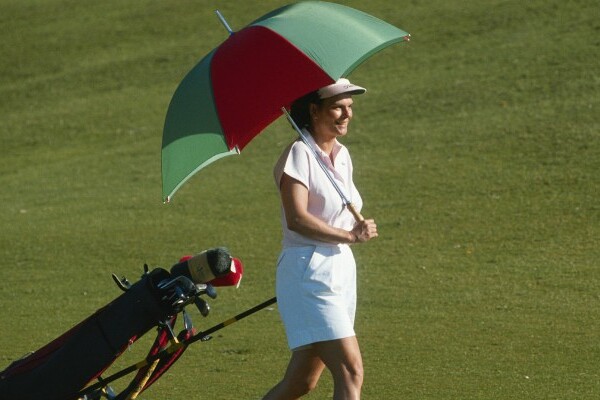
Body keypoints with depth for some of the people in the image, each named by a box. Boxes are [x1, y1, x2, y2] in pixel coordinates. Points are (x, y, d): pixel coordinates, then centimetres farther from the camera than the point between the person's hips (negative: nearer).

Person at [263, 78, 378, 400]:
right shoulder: (299, 154, -10)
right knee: (350, 371, -17)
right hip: (308, 273, -8)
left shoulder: (342, 156, 15)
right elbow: (297, 219, -20)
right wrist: (350, 236, -17)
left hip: (342, 271, 8)